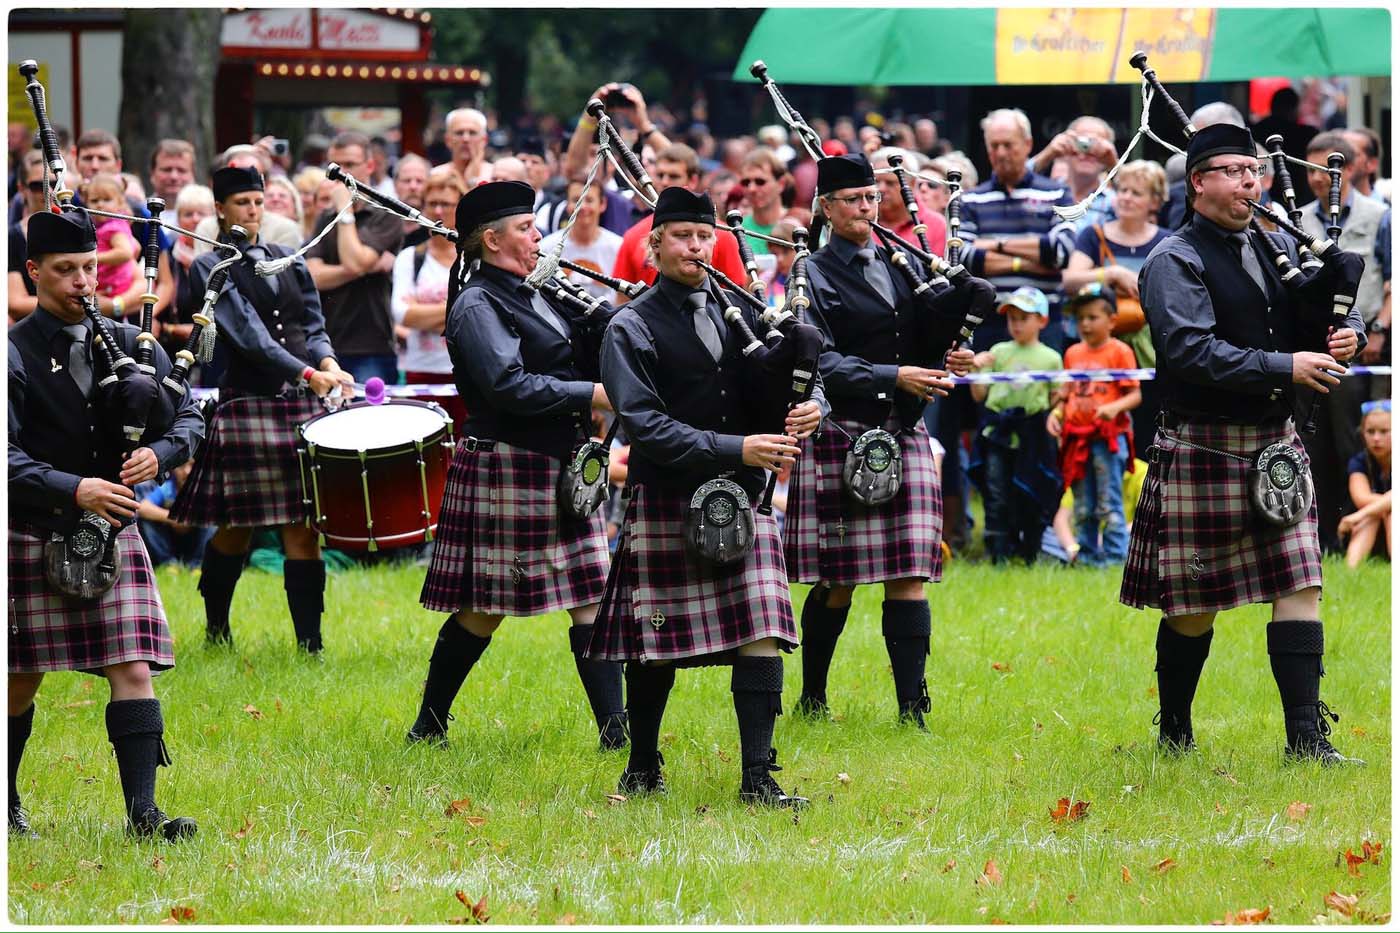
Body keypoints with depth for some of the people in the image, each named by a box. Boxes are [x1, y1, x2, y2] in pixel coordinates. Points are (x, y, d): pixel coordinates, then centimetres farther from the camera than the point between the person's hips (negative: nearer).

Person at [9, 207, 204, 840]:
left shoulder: (129, 344, 6)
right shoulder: (14, 355, -8)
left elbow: (189, 419, 8)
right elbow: (6, 455, -17)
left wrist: (158, 454, -14)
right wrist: (74, 490, -30)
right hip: (33, 540, -3)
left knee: (133, 670, -8)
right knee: (21, 679, 8)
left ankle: (143, 812, -10)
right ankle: (6, 803, 27)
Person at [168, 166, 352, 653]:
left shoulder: (289, 261, 15)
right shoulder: (210, 268, -2)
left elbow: (313, 329, 15)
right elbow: (248, 335, -14)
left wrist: (328, 362, -7)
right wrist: (309, 373, -23)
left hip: (303, 404, 4)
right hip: (248, 406, -4)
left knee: (304, 527, -1)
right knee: (239, 525, 2)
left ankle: (310, 644, -2)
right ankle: (216, 623, 25)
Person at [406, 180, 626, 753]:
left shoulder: (530, 297, 15)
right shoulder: (477, 306, -12)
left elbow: (571, 360, 18)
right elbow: (509, 385, -22)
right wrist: (591, 395, -21)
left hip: (557, 469, 8)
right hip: (505, 470, -8)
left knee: (591, 599, 1)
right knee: (484, 609, 0)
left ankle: (615, 727, -1)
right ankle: (428, 727, 13)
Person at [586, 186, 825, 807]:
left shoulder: (738, 313, 11)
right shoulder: (632, 328, -3)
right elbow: (646, 425, -14)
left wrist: (808, 408, -10)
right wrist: (734, 448, -23)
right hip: (664, 504, -3)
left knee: (761, 634, -8)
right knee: (657, 645, 5)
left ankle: (757, 778, -8)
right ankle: (643, 768, 23)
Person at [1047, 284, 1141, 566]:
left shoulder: (1119, 352, -3)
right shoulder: (1073, 354, 13)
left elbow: (1135, 395, -7)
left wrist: (1115, 407, -24)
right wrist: (1056, 413, 1)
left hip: (1109, 437, -6)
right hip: (1077, 437, 6)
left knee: (1109, 505, -5)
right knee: (1082, 508, 11)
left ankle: (1115, 554, -1)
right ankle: (1087, 554, 18)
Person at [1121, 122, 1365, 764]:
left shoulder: (1276, 249, 12)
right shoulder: (1174, 262, -9)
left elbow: (1331, 313, 18)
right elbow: (1192, 351, -21)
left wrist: (1347, 333, -6)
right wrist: (1285, 367, -25)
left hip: (1276, 445, 6)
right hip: (1203, 450, -6)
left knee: (1299, 585, -3)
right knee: (1194, 605, 3)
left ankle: (1306, 736, -4)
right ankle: (1174, 734, 19)